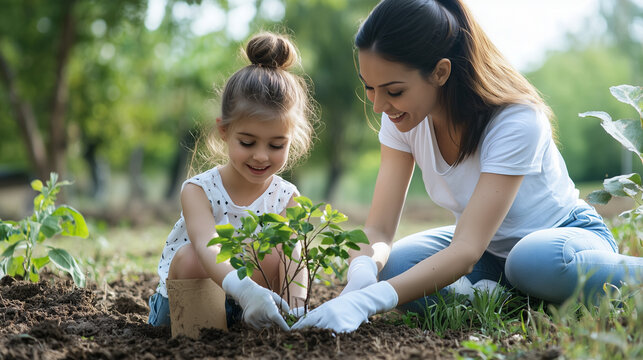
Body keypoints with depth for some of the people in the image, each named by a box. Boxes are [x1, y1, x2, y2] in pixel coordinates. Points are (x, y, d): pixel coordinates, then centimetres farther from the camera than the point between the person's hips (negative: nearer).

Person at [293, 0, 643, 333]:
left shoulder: (516, 121, -31)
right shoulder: (403, 117, -13)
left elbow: (467, 249, -39)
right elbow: (378, 228, -16)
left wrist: (368, 300, -52)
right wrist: (361, 277, -41)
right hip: (486, 245, 5)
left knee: (539, 262, -41)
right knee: (396, 267, -25)